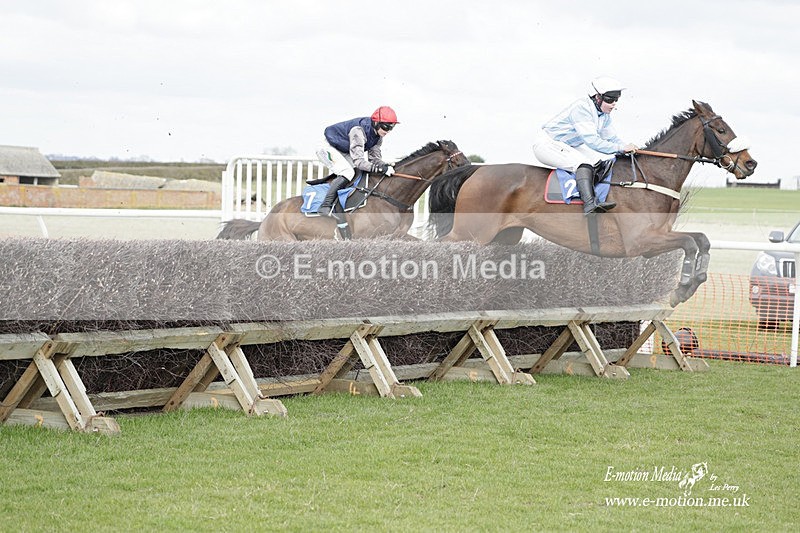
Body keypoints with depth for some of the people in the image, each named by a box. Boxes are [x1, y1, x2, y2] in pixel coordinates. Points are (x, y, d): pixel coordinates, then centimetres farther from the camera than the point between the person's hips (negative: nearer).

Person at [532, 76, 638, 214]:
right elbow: (592, 141, -30)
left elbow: (611, 138, 13)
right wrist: (621, 148, -26)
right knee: (584, 162, -33)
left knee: (607, 158, -5)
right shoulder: (582, 107, -26)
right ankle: (590, 204, -47)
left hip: (570, 146, 10)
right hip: (547, 144, -10)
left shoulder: (604, 115, 4)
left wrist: (627, 147, -9)